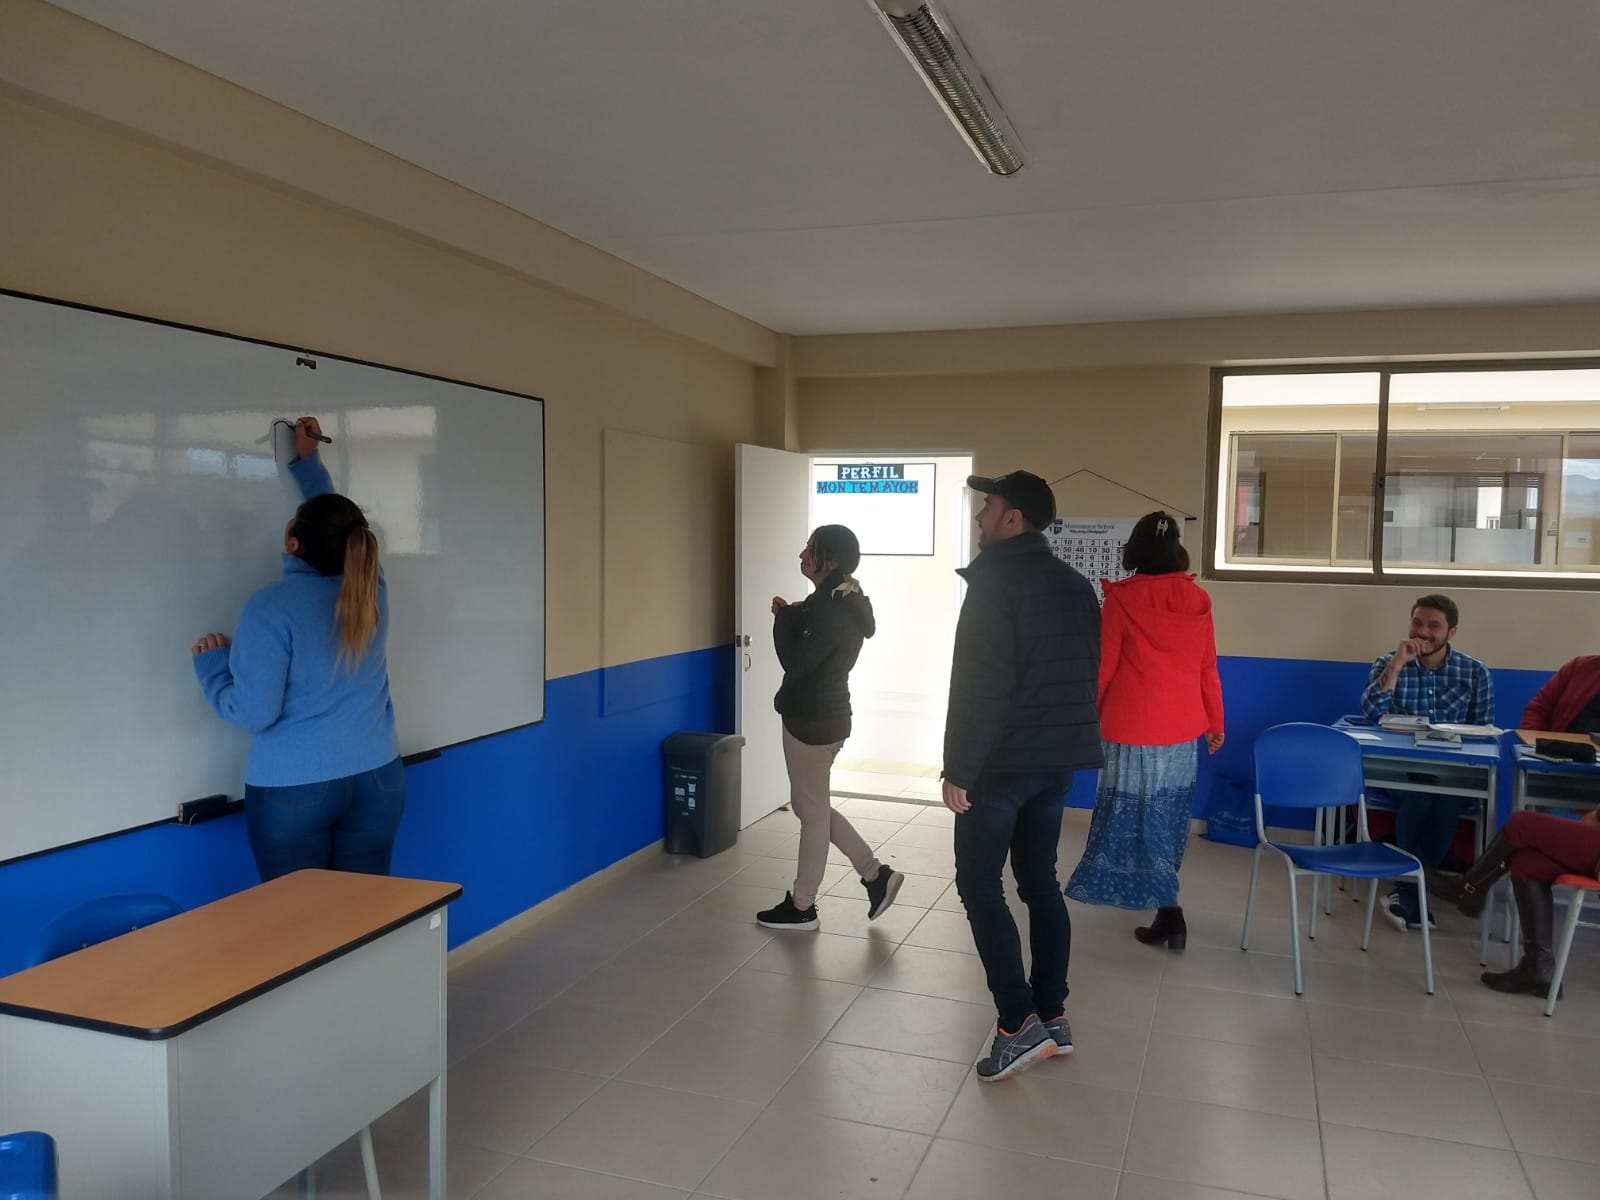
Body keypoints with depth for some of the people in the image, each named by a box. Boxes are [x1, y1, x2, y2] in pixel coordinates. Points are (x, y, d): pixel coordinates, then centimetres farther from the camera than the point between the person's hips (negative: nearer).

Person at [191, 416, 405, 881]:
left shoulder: (273, 605, -14)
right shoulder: (370, 587, 0)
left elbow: (253, 712, -14)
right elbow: (336, 521, 21)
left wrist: (212, 665, 2)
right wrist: (308, 459, 31)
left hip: (293, 791, -4)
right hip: (377, 781, 4)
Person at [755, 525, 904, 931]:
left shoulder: (832, 610, -22)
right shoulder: (841, 601, 10)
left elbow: (797, 663, -23)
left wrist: (783, 619, -11)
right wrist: (792, 617, 1)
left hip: (813, 719, -10)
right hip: (823, 715, 10)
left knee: (812, 810, 3)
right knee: (811, 805, 19)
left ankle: (801, 906, 17)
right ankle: (876, 874, 22)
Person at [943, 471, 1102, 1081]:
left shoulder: (996, 582, -14)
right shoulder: (1075, 585, 11)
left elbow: (981, 685, -20)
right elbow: (1087, 672, 15)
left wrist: (958, 769, -17)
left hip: (1005, 759, -8)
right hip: (1060, 757, 8)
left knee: (978, 884, 1)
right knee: (1040, 881, 15)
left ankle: (1019, 1024, -2)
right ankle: (1052, 1016, 20)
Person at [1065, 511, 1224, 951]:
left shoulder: (1121, 600, -11)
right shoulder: (1197, 599, 1)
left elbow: (1103, 666, -6)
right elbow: (1207, 669, 7)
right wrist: (1215, 722, 18)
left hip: (1132, 729, -4)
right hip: (1182, 730, 5)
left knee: (1138, 816, 3)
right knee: (1167, 817, 15)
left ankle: (1169, 914, 2)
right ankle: (1159, 899, 29)